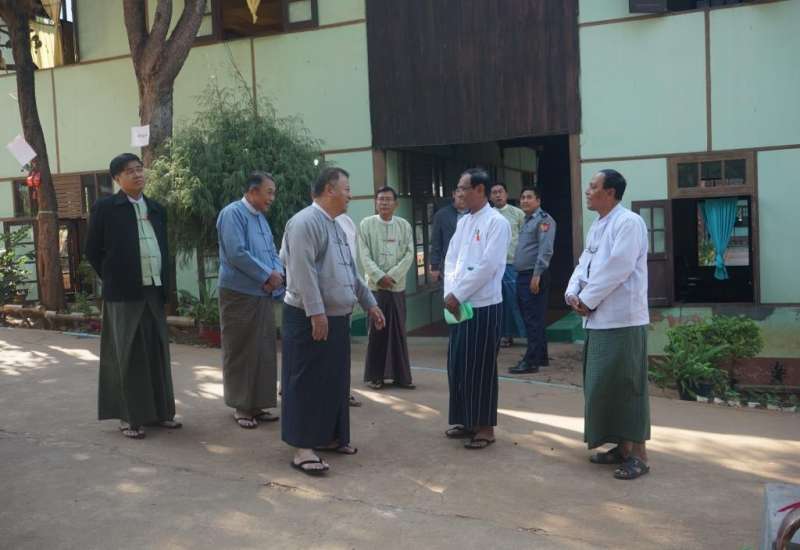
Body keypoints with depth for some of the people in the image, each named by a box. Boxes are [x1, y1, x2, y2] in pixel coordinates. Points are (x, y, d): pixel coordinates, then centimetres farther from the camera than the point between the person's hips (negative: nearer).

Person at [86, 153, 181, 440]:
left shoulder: (156, 208, 11)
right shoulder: (105, 208, -5)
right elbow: (92, 251, -1)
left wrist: (164, 284, 9)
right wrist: (113, 279, 0)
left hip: (154, 292, 5)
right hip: (123, 294, -5)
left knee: (157, 353, 10)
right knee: (127, 355, 1)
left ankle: (158, 411, 20)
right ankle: (129, 416, 10)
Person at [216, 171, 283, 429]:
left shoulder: (261, 218, 16)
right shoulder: (233, 213, -11)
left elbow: (273, 253, 15)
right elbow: (236, 253, -20)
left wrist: (277, 274, -7)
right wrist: (267, 275, -14)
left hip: (263, 295, 8)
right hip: (240, 294, -8)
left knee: (264, 351, 10)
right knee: (241, 352, 0)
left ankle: (258, 404, 20)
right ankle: (242, 406, 9)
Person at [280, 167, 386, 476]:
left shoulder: (335, 226, 17)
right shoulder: (305, 222, -13)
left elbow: (350, 271, 23)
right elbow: (303, 270, -22)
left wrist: (369, 304, 20)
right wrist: (316, 313, -25)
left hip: (337, 317, 10)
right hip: (310, 318, -9)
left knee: (334, 380, 14)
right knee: (307, 382, -5)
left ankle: (327, 436, 26)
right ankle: (303, 447, 0)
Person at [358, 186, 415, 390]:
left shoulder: (404, 225, 5)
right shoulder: (366, 224, 1)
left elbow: (409, 254, -1)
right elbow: (364, 255, -4)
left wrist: (392, 276, -11)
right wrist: (379, 276, -15)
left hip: (398, 286, 2)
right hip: (375, 286, -2)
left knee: (399, 331, 5)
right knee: (377, 331, 2)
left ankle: (401, 375, 14)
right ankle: (374, 375, 11)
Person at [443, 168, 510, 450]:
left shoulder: (496, 222, -10)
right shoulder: (463, 222, 13)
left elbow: (487, 266, -17)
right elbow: (451, 260, 11)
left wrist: (457, 294, -14)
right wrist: (449, 293, -3)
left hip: (484, 305, -7)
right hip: (459, 305, 7)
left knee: (480, 368, 0)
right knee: (457, 365, 11)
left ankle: (485, 427, 11)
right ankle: (466, 420, 25)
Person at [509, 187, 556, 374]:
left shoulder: (544, 219, -9)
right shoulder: (527, 221, 20)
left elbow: (545, 250, -18)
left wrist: (537, 275, -23)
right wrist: (521, 276, 17)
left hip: (534, 276, -10)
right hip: (522, 275, 10)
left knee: (534, 319, -7)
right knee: (530, 318, 14)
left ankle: (531, 361, -5)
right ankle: (541, 357, 23)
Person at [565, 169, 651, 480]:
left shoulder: (629, 223, -12)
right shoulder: (596, 226, 17)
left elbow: (616, 269, -19)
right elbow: (584, 264, 16)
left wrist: (586, 300, -12)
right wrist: (573, 293, -2)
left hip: (622, 319, -9)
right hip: (598, 319, 9)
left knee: (625, 386, -4)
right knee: (603, 386, 13)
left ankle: (638, 455, 5)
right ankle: (621, 446, 24)